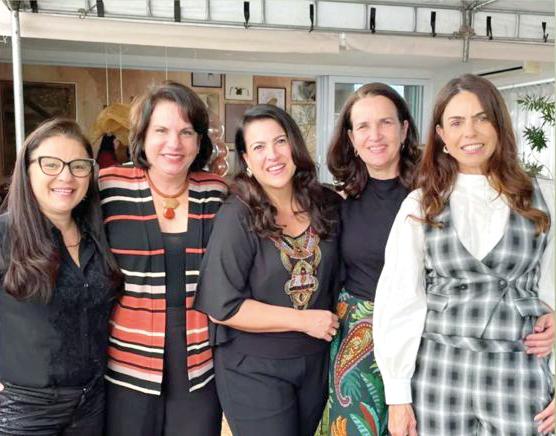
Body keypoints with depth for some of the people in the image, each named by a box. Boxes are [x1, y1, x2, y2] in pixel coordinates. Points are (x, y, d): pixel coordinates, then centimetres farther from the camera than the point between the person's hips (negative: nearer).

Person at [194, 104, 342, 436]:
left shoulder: (327, 205, -2)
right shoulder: (237, 216, -17)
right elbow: (222, 306, -20)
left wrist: (331, 325, 2)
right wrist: (303, 320, -19)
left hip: (316, 361, 5)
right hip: (253, 369, -5)